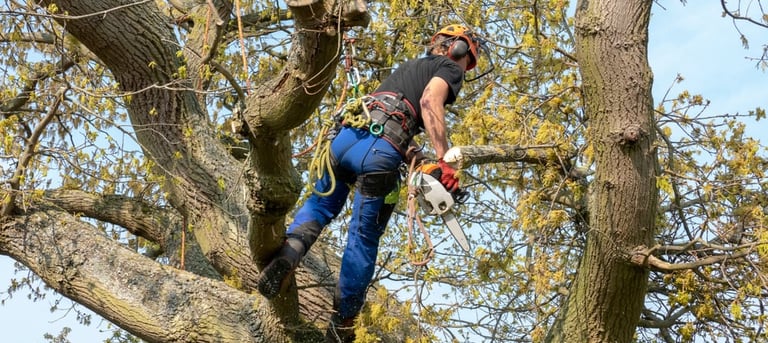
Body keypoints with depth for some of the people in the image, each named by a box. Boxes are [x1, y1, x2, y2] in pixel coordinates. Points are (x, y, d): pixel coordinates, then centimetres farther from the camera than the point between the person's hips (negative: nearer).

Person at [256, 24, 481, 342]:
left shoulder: (409, 66, 36)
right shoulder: (450, 68, 14)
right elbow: (429, 101, -7)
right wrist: (444, 161, -14)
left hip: (348, 135, 6)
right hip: (380, 151, -6)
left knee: (321, 205, 21)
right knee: (363, 239, 3)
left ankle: (284, 260, -7)